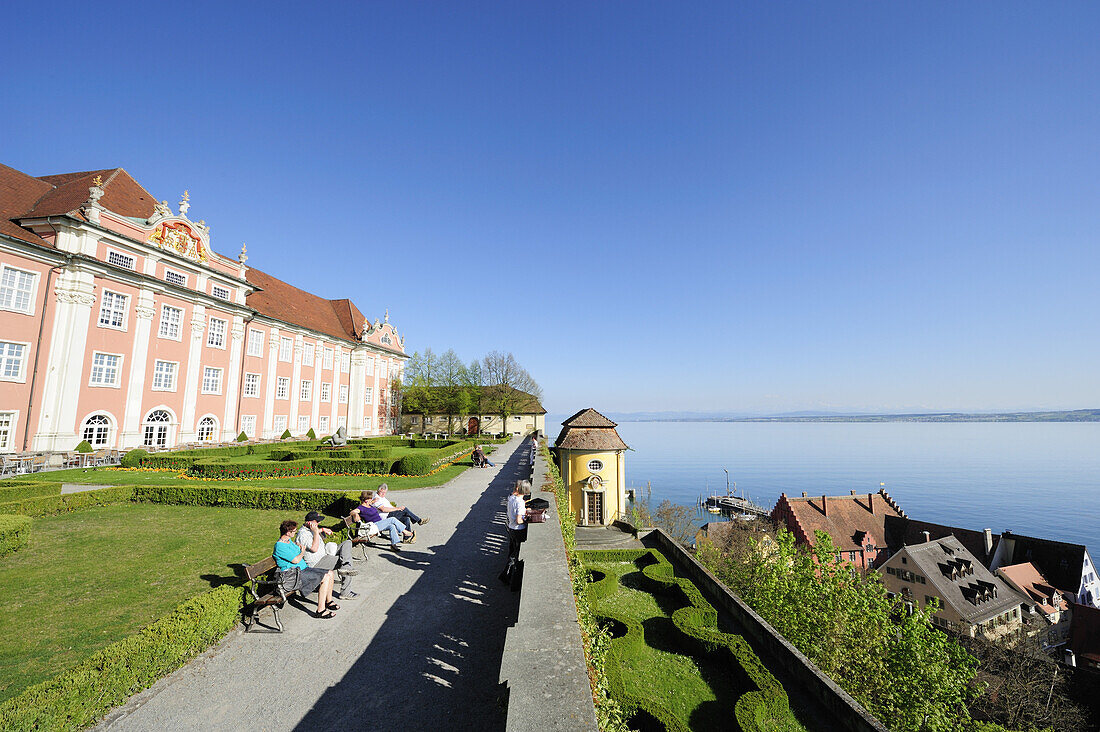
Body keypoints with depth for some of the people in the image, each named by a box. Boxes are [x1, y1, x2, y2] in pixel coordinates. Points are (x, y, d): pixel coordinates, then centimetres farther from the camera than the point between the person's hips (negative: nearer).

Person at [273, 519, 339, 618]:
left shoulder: (289, 540, 13)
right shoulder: (280, 546, -18)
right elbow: (296, 560, -18)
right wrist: (302, 552, -2)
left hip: (304, 568, 10)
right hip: (295, 575, -10)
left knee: (330, 573, 2)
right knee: (325, 578, -22)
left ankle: (329, 601, 16)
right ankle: (321, 610, -17)